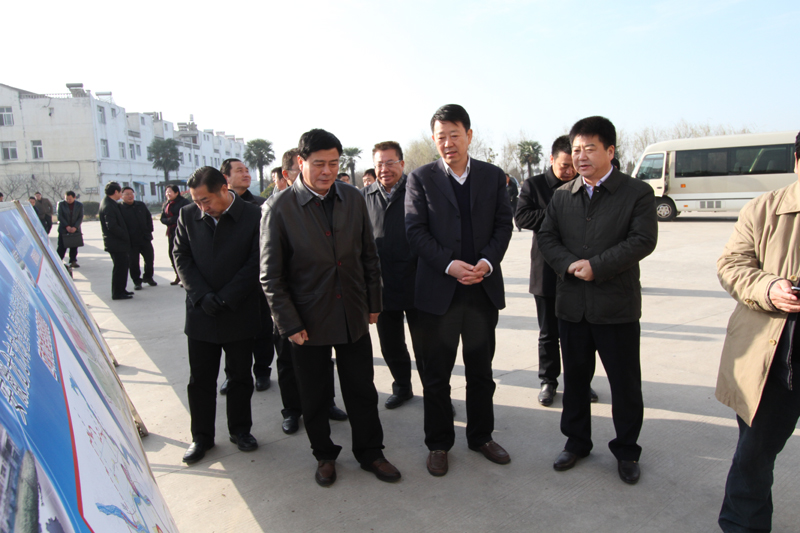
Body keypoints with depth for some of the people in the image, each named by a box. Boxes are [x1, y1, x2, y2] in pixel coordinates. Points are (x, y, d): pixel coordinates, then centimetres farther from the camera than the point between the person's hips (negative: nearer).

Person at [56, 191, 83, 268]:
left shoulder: (79, 205, 2)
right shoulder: (61, 204, 0)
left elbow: (80, 217, -1)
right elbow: (60, 216, -4)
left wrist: (75, 227, -14)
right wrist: (67, 226, -14)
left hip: (75, 229, 1)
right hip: (63, 229, -1)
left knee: (74, 247, 3)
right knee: (61, 246, -2)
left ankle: (73, 261, 10)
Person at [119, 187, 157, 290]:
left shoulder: (141, 205, 9)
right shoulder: (120, 208, -5)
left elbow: (149, 217, 16)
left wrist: (149, 230, 6)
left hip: (145, 238, 4)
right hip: (131, 241, -4)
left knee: (149, 258, 10)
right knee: (133, 262, 1)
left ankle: (148, 277, 31)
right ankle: (136, 281, 15)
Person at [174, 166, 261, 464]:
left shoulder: (253, 216, -9)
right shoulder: (188, 216, 2)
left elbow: (254, 264, -9)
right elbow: (181, 258, 2)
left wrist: (225, 299, -13)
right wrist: (203, 296, -10)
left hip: (240, 314, -2)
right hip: (200, 314, 2)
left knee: (240, 377, 12)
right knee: (200, 380, 11)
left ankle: (240, 429, 31)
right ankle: (201, 436, 28)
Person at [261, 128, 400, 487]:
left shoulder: (353, 199, 1)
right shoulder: (279, 208, -10)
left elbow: (369, 256, 8)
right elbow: (271, 276, -8)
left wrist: (373, 304, 8)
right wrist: (289, 324, -11)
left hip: (353, 317, 3)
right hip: (309, 322, -2)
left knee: (363, 391, 13)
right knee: (314, 397, 13)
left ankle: (370, 453, 34)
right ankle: (324, 455, 36)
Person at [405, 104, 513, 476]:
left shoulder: (493, 176, 6)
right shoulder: (421, 178, 0)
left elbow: (504, 225, 4)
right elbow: (415, 230, -7)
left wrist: (487, 261, -14)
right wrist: (449, 265, -18)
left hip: (483, 288, 2)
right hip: (438, 290, -2)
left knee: (481, 371, 16)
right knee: (436, 375, 9)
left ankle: (481, 436, 34)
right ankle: (438, 444, 26)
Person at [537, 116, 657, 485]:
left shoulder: (638, 193, -3)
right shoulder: (562, 195, 9)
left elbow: (643, 241, -13)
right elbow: (546, 237, 4)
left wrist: (596, 266, -20)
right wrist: (570, 264, -14)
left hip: (617, 305, -3)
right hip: (572, 305, 4)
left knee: (625, 384, 7)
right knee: (575, 378, 15)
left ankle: (626, 450, 28)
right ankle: (576, 442, 33)